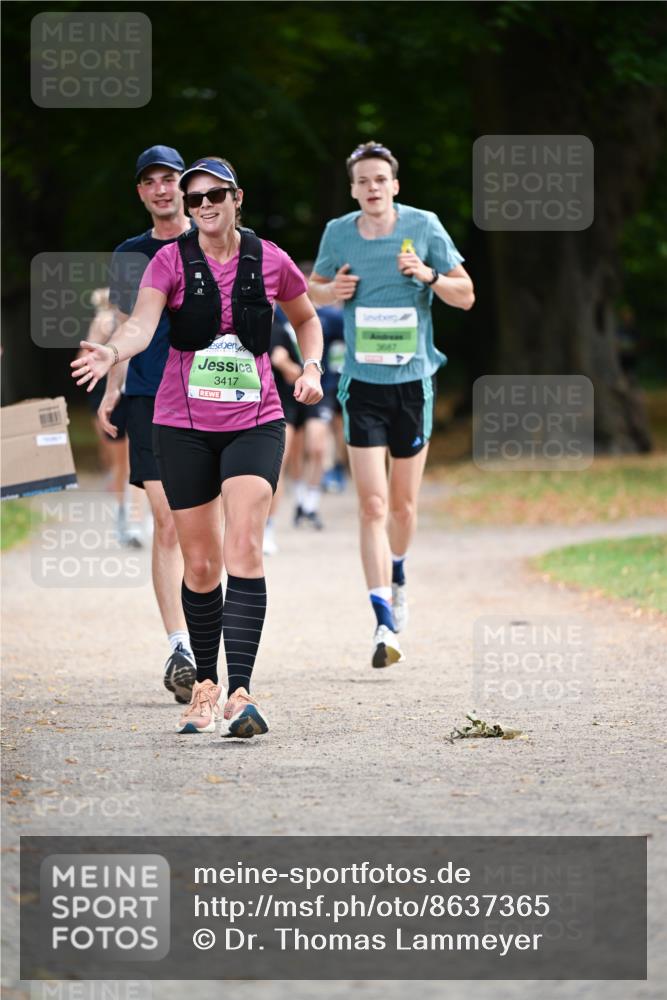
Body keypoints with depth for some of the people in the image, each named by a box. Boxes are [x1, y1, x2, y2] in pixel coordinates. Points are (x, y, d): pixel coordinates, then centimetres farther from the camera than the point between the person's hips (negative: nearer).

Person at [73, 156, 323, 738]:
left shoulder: (269, 260, 2)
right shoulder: (172, 261, -3)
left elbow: (306, 319, 21)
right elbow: (143, 323, -20)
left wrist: (311, 367, 4)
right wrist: (114, 351, -41)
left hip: (255, 422, 0)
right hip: (184, 426, 0)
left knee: (244, 548, -17)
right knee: (200, 563, 5)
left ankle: (240, 694, -24)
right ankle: (206, 685, 25)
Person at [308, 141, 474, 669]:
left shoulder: (423, 227, -3)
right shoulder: (338, 233, 1)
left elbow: (466, 295, 2)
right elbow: (313, 288, 18)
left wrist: (429, 275, -17)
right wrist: (332, 290, -5)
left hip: (413, 381, 0)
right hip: (363, 383, 0)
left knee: (403, 505, 10)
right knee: (373, 506, -11)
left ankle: (397, 577, 42)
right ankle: (385, 624, -15)